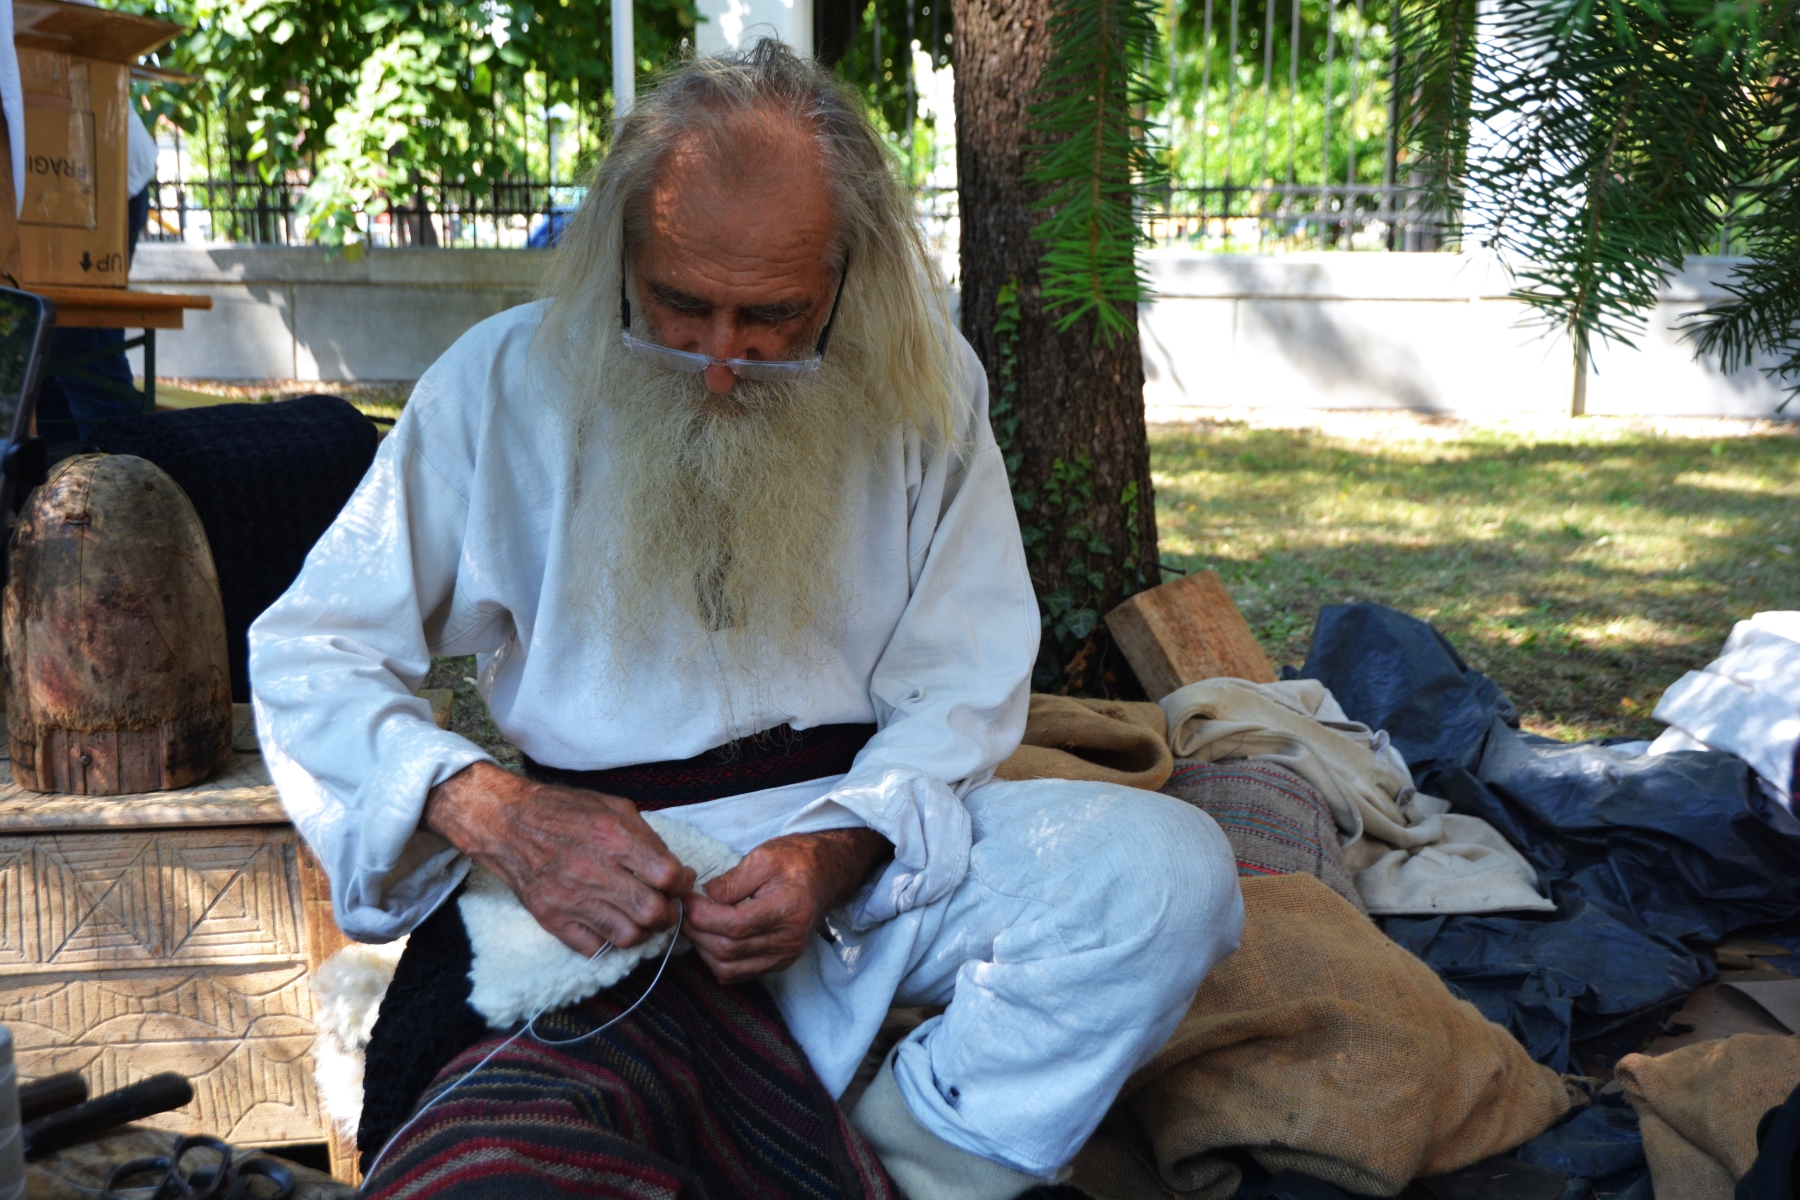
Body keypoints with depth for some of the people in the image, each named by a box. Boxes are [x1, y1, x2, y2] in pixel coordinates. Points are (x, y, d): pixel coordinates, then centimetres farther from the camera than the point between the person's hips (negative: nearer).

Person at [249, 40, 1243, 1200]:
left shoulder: (923, 385, -1)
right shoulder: (507, 382, -5)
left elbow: (961, 686, 2)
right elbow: (307, 654, -2)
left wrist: (840, 849, -19)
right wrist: (492, 812, -21)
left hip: (867, 837, 2)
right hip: (596, 866, -1)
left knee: (1168, 867, -23)